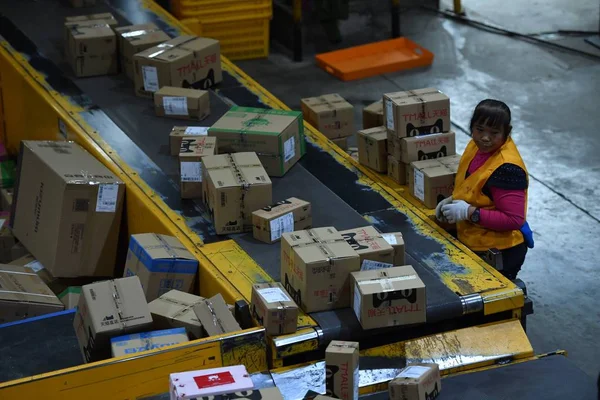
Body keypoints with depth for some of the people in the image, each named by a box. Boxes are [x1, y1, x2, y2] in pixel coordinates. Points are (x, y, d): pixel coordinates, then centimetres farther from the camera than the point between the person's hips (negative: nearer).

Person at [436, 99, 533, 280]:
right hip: (472, 244, 9)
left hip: (500, 253, -9)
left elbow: (514, 219, -28)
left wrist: (469, 212, -27)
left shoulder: (506, 169, -28)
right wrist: (454, 200, -2)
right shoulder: (477, 146, -3)